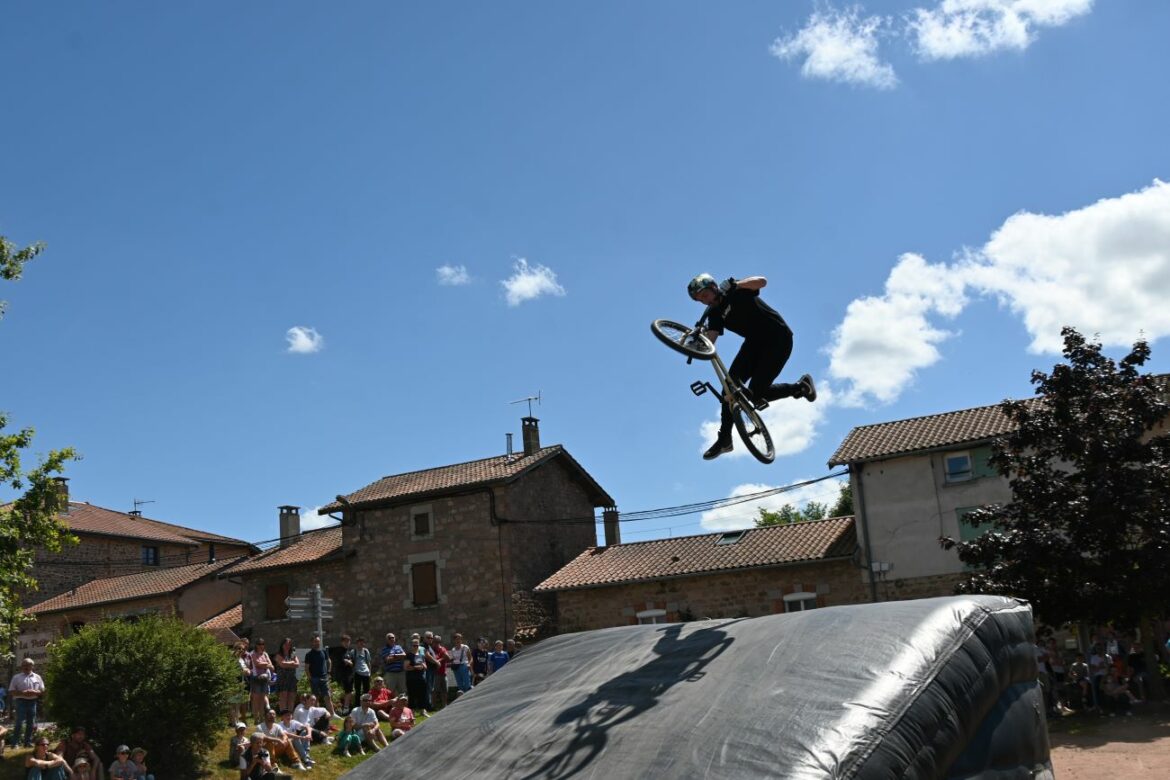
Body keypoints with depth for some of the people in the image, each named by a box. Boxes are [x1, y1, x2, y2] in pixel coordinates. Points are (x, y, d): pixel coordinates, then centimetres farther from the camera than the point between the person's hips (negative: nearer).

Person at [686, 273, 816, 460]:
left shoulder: (736, 292, -12)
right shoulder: (715, 315, 3)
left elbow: (762, 281, -31)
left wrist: (734, 285, -40)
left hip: (778, 339, -7)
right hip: (755, 342, 7)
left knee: (756, 393, -14)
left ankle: (801, 387, 9)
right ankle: (724, 439, -5)